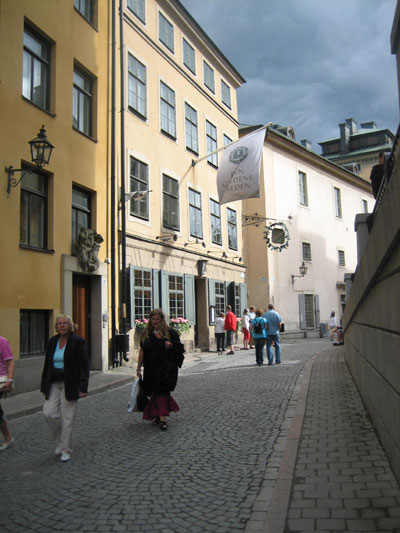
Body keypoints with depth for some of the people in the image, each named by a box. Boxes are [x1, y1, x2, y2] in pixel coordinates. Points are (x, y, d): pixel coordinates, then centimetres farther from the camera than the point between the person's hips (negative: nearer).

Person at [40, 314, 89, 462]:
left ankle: (66, 450, 15)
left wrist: (83, 388, -15)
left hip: (70, 384, -5)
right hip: (53, 384, 5)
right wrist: (44, 385, 11)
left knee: (67, 418, 0)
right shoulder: (52, 342, 8)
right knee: (49, 413, -5)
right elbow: (47, 365, 14)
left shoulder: (78, 341, -8)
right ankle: (60, 440, 21)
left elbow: (84, 366, -10)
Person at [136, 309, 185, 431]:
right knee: (154, 392, 8)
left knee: (162, 392, -9)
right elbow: (142, 351, 11)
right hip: (151, 369, 3)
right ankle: (159, 416, 27)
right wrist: (138, 367, 8)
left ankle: (162, 418, -6)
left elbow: (179, 347, 4)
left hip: (166, 369, -3)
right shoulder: (147, 333, 9)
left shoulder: (170, 332, 0)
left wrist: (171, 345, -17)